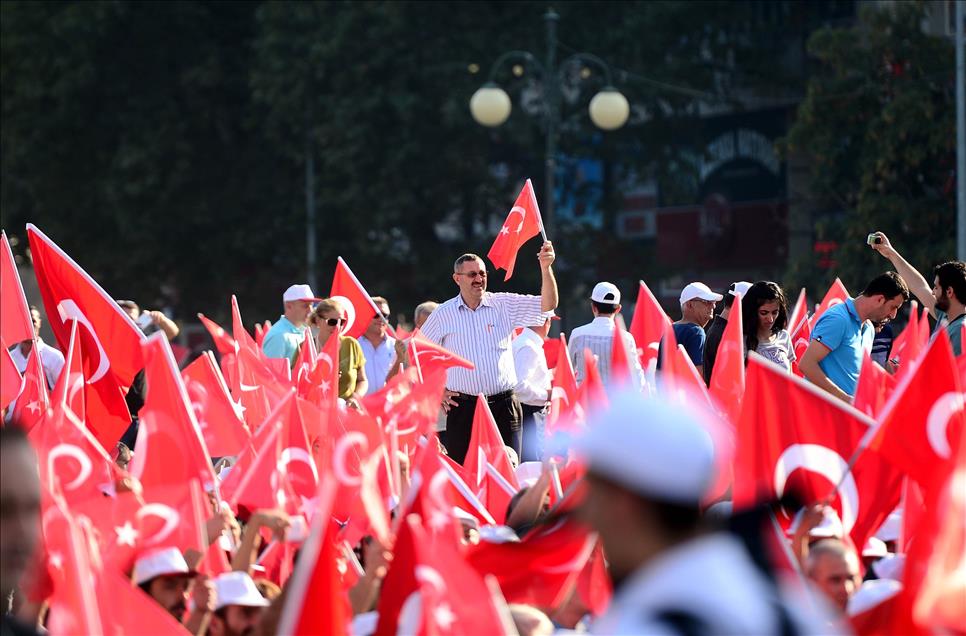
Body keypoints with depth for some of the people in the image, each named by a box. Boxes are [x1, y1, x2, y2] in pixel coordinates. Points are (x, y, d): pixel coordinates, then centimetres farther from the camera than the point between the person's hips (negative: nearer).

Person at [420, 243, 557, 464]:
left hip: (504, 406, 0)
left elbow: (548, 304, -3)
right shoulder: (443, 314, 5)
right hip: (463, 407, 0)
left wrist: (545, 267, -17)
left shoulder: (504, 305, 5)